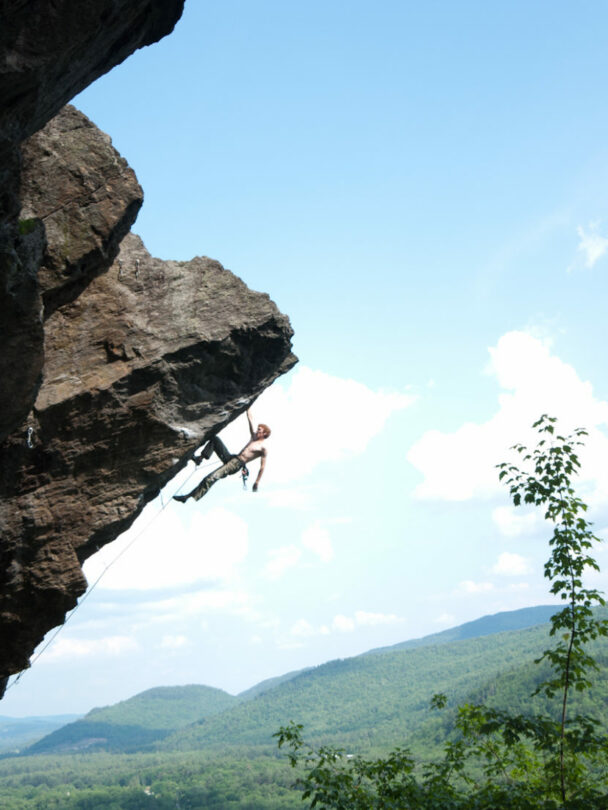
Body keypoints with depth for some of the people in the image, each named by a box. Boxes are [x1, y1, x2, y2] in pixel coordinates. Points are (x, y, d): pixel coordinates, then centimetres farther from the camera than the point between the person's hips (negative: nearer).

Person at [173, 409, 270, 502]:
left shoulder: (263, 449, -4)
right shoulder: (254, 437, 20)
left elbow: (262, 466, -9)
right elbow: (250, 420, 23)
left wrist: (257, 482, -14)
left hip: (237, 465, -9)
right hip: (230, 458, 9)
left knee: (211, 478, -26)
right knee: (215, 439, 4)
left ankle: (189, 497, -27)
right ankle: (201, 458, -8)